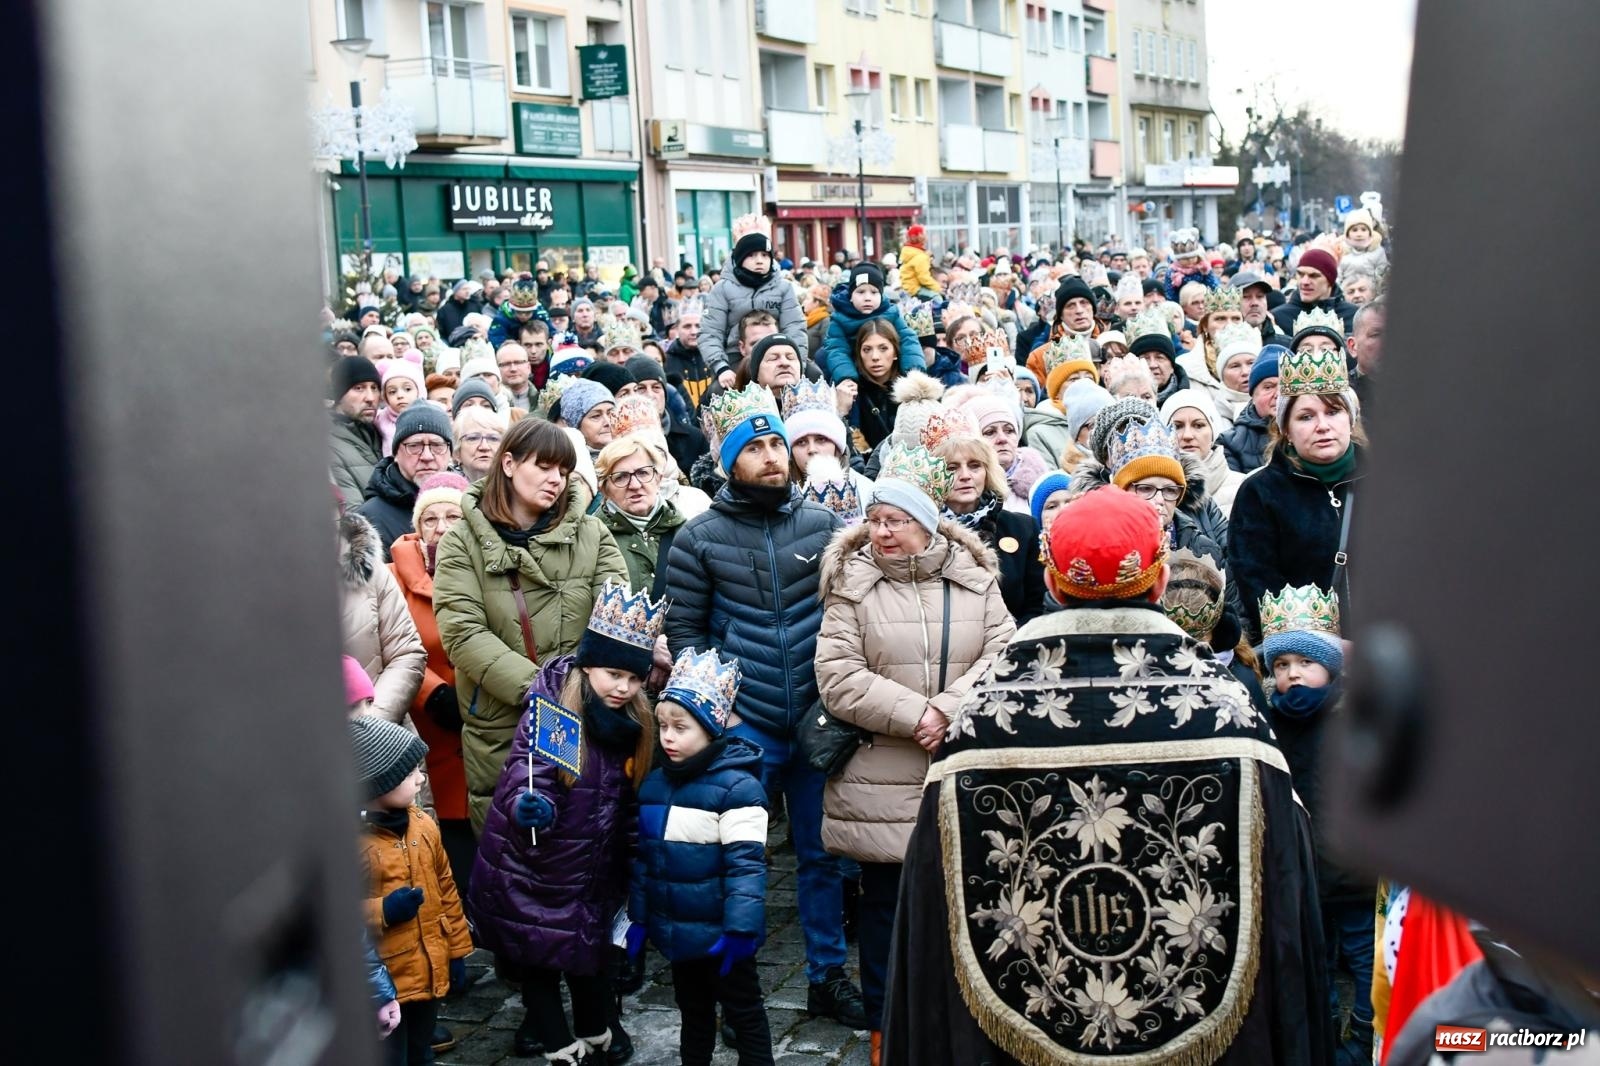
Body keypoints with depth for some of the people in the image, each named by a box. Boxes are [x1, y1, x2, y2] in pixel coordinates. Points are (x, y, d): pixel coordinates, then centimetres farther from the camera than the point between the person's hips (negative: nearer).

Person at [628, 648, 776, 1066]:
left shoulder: (736, 785, -18)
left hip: (719, 933, -7)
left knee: (744, 1014, 8)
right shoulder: (653, 784, 5)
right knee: (692, 1012, 23)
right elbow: (644, 858, 13)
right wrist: (638, 917, 14)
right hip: (678, 932, 7)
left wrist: (740, 928, -23)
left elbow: (746, 864, -21)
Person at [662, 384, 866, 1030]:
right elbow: (683, 628, 0)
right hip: (743, 725, -2)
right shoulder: (700, 538, -2)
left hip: (820, 718, 2)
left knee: (824, 852, 11)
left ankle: (828, 974, 26)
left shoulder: (822, 523, 2)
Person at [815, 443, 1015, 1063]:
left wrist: (949, 712, -17)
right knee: (885, 904, 8)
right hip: (881, 781, -1)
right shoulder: (851, 585, -1)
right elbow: (838, 678, -9)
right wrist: (914, 716, -16)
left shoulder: (976, 579, 6)